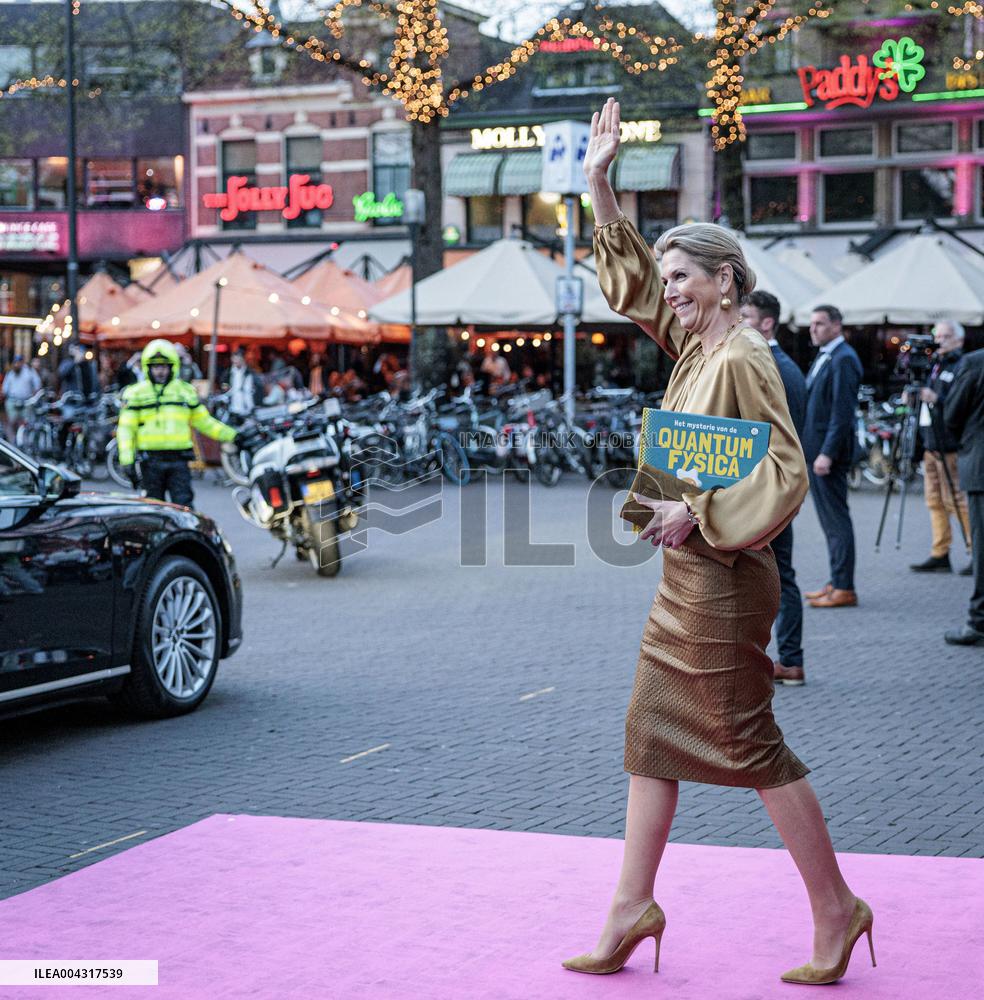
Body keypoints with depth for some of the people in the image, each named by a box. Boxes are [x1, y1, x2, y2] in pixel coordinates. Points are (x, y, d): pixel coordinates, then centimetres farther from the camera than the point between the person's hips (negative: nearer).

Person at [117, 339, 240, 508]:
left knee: (184, 506, -5)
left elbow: (204, 422, 17)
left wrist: (233, 436, 9)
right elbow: (126, 429, 1)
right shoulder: (136, 393, 5)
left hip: (178, 461, 1)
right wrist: (126, 461, -10)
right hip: (150, 461, -1)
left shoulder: (186, 391, 12)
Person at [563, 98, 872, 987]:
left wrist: (696, 511, -23)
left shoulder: (741, 360, -17)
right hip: (685, 579, 10)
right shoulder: (695, 346, 9)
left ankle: (836, 908, 10)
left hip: (721, 580, -10)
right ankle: (634, 906, 19)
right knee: (651, 734, 12)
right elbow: (631, 276, 21)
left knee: (749, 742, -2)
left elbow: (787, 472, -23)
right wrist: (599, 183, 16)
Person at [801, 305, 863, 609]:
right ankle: (837, 582, 19)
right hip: (814, 449, 10)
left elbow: (843, 411, -20)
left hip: (828, 452, -10)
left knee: (836, 520, -7)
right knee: (829, 519, 13)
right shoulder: (823, 357, 18)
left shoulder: (843, 360, -14)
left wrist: (827, 453, -23)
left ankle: (844, 589, -4)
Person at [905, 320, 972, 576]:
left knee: (956, 501, -10)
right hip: (931, 446, 9)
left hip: (951, 447, -9)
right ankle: (939, 555, 11)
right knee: (935, 501, 8)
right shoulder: (935, 365, 20)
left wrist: (937, 399, -25)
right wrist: (912, 399, 6)